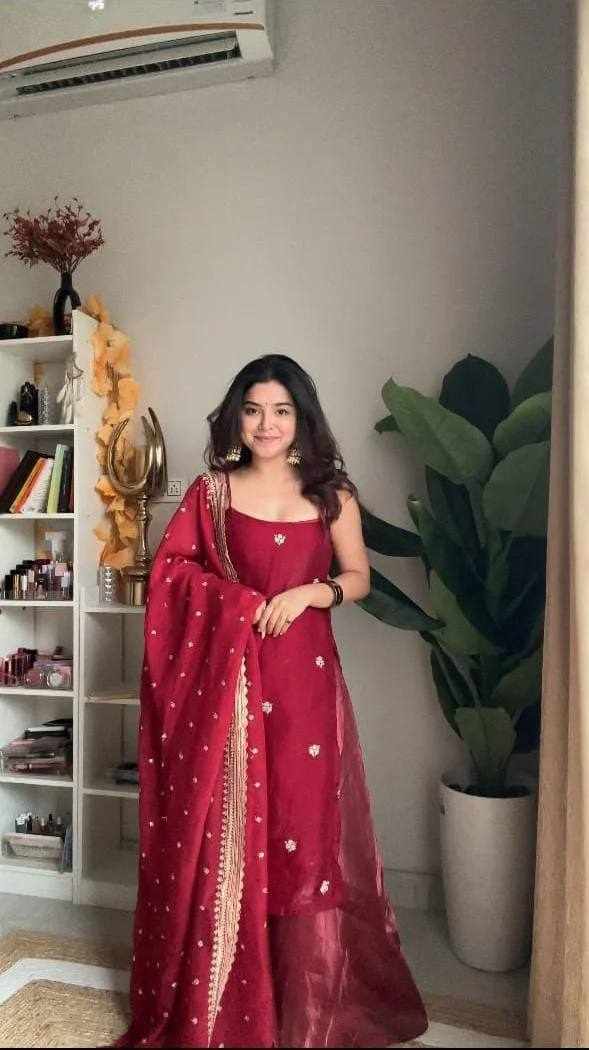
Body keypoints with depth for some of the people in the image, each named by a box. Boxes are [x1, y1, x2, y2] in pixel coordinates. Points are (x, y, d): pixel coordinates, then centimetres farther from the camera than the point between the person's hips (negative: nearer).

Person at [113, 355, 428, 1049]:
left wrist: (311, 591, -11)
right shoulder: (213, 490, 4)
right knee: (222, 829, 5)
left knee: (304, 825, 6)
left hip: (303, 675, 1)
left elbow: (359, 577, 9)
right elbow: (171, 567, 4)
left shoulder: (331, 494, 5)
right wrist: (236, 602, -10)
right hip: (227, 675, 0)